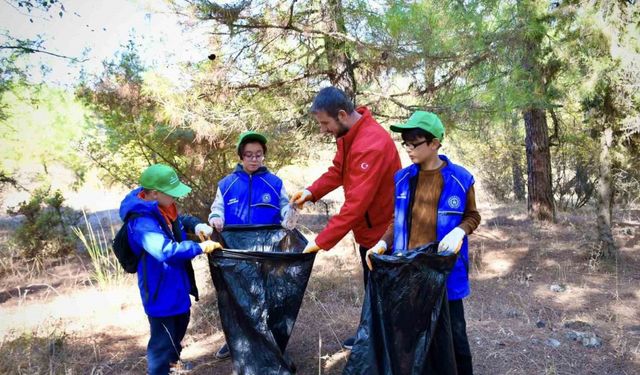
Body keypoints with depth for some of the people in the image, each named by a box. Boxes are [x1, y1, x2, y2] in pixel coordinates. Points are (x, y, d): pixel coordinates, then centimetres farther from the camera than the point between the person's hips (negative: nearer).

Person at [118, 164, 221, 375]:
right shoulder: (142, 222, -31)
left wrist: (197, 225, -2)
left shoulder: (162, 208, -1)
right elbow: (166, 250, -42)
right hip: (160, 289, -10)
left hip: (175, 283, 11)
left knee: (180, 324, 30)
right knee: (163, 338, 2)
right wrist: (200, 247, -33)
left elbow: (180, 220, 19)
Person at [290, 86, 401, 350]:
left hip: (383, 232, -9)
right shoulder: (348, 134, -2)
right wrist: (312, 192, -8)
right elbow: (338, 171, 9)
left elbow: (356, 203, -34)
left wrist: (321, 241, -30)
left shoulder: (372, 145, -32)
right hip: (367, 228, 9)